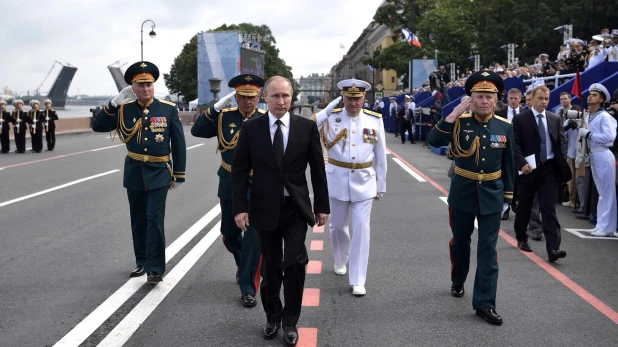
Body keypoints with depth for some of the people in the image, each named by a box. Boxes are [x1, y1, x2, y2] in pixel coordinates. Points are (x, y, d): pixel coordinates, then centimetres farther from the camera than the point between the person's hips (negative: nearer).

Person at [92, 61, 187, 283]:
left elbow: (179, 144, -1)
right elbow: (97, 126, -6)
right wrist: (115, 102, -16)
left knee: (155, 220, -9)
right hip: (134, 173, 3)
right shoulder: (124, 110, 0)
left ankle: (156, 268, -4)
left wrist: (179, 175, -1)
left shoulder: (168, 109, -4)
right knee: (138, 221, 12)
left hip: (159, 173, -3)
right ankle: (142, 262, 27)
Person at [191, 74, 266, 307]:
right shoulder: (224, 117, 0)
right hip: (230, 185, 3)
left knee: (254, 238, -5)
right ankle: (243, 265, 45)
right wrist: (216, 107, -17)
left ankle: (248, 288, 5)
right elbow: (197, 131, -9)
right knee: (229, 234, 16)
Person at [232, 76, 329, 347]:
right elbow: (239, 171, -1)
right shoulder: (251, 128, -2)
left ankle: (290, 322, 12)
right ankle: (273, 317, 31)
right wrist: (240, 207, -9)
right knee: (270, 267, 12)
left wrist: (322, 206, 2)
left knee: (295, 264, -5)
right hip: (265, 209, 1)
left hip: (296, 209, 0)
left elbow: (318, 169, 2)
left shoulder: (307, 127, -2)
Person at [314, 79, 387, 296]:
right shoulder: (331, 117, -6)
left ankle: (358, 280, 2)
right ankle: (340, 260, 45)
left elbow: (380, 155, 5)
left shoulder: (375, 120, -2)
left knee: (361, 228, -4)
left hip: (364, 181, 0)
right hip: (338, 180, 0)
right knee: (338, 225, 15)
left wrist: (381, 185, 7)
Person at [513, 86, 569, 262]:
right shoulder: (520, 119, -4)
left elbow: (561, 142, 11)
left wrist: (561, 162, -3)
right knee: (524, 206, 13)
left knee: (549, 208, -5)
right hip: (529, 168, -2)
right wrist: (522, 163, -21)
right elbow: (515, 144, -9)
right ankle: (522, 239, 33)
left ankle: (553, 248, -12)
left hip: (549, 168, 2)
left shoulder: (555, 119, 7)